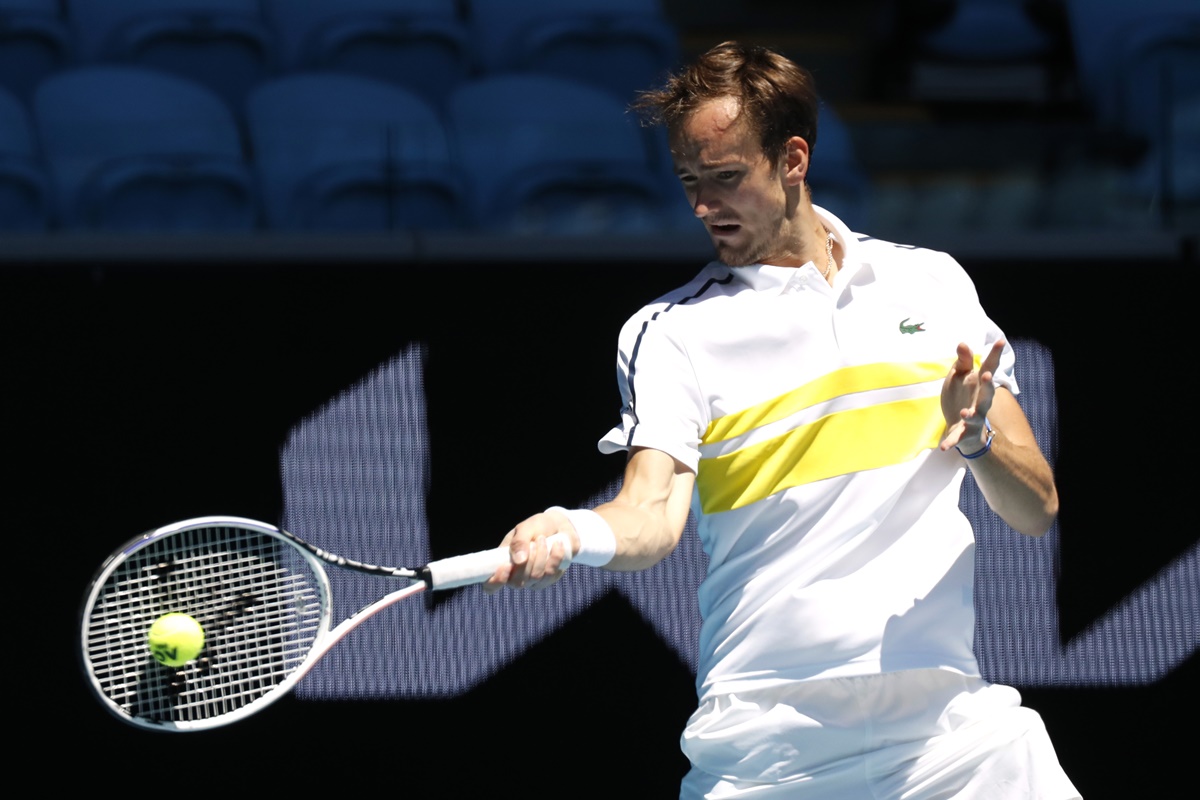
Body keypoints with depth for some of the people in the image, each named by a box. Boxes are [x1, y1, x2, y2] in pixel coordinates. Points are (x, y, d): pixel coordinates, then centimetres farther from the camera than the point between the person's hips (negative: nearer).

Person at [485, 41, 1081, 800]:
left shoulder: (932, 283, 9)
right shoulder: (669, 332, 0)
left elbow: (1036, 508, 7)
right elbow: (654, 515, -13)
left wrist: (976, 435, -13)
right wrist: (573, 534, -35)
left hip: (947, 722, 2)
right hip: (764, 736, -2)